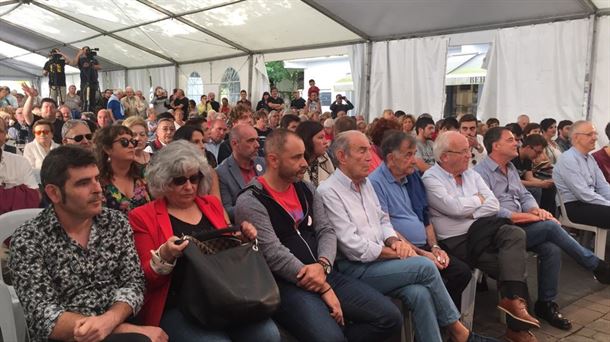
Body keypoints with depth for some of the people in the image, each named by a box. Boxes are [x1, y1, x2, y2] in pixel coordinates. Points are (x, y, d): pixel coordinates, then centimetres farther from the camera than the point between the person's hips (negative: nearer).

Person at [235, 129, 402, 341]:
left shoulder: (306, 189, 13)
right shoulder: (250, 202, -9)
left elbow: (326, 231, 8)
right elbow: (275, 255, -16)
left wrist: (322, 265, -15)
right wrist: (323, 289, -16)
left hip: (322, 273, 7)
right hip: (286, 283, -7)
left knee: (389, 316, -3)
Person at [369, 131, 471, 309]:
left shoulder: (413, 177, 15)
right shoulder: (376, 183, -11)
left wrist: (434, 247, 6)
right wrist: (421, 254, -14)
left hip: (425, 247, 8)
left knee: (463, 271, -8)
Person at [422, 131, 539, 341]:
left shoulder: (471, 174, 15)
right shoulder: (430, 179, -6)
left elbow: (494, 205, 7)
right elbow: (455, 208, -19)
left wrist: (469, 213, -10)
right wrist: (478, 199, 0)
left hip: (482, 229, 6)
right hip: (458, 241, -6)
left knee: (516, 234, -22)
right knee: (513, 260, -19)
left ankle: (513, 299, -24)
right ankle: (517, 325, -9)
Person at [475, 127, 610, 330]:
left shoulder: (510, 168, 19)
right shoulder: (481, 173, -11)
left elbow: (525, 195, 18)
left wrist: (535, 209, -6)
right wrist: (529, 217, -17)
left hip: (519, 225, 8)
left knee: (552, 248, -19)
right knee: (550, 227, -23)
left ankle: (546, 304, -7)